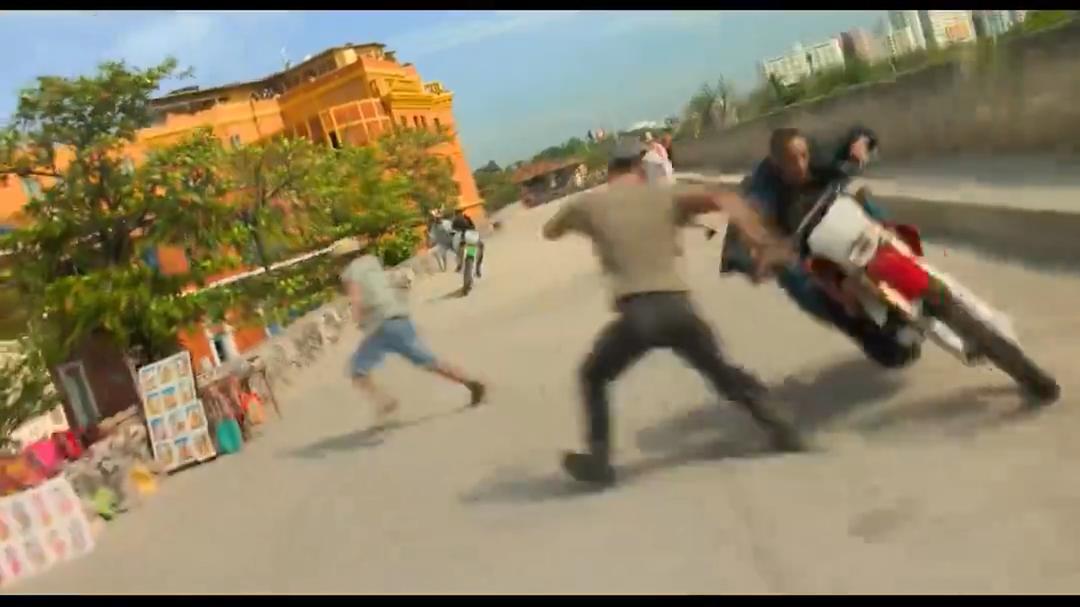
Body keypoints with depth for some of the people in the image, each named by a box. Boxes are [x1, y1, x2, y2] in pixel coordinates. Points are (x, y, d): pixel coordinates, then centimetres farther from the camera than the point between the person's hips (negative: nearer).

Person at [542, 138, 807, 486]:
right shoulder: (666, 198, 14)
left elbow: (549, 232, 31)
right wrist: (763, 243, -2)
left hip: (636, 313, -2)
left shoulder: (588, 205, 12)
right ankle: (780, 429, 22)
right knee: (721, 371, 25)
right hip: (677, 307, 2)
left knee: (592, 378, 22)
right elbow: (723, 200, -2)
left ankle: (598, 460, 16)